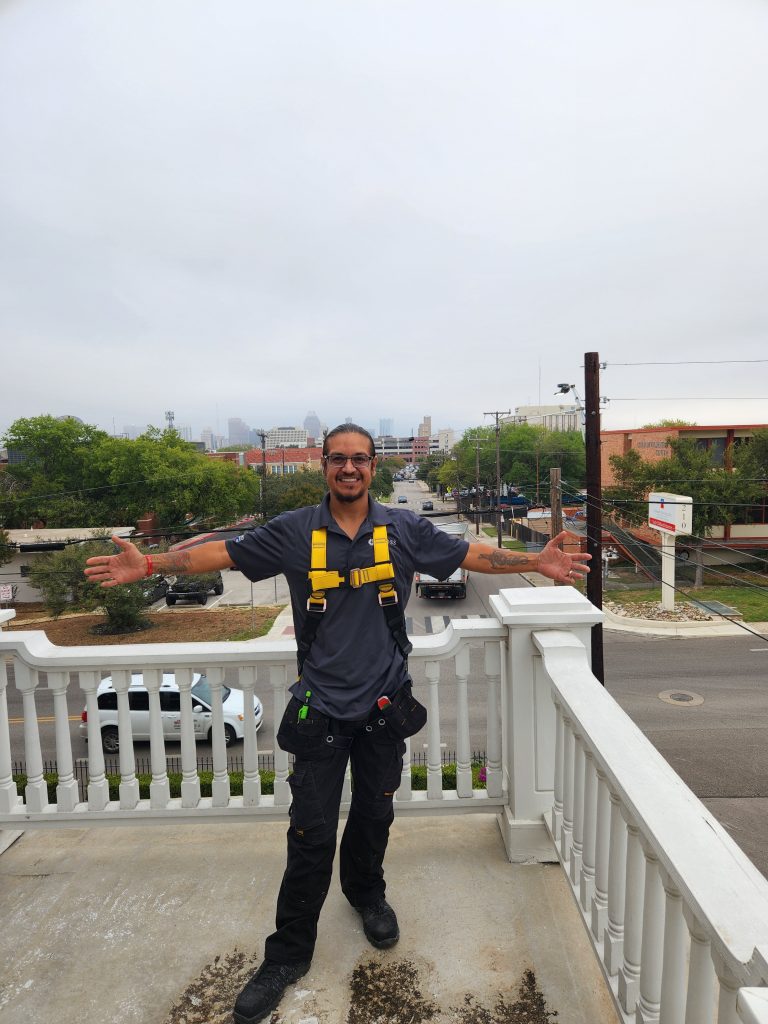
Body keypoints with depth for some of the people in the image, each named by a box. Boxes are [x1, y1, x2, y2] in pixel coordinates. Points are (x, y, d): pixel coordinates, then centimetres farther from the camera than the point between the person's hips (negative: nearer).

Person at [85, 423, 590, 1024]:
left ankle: (367, 892, 51)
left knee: (374, 815, 20)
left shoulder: (403, 530, -3)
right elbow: (223, 553, -4)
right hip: (322, 706, -1)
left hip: (385, 703, 2)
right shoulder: (295, 532, -5)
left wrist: (536, 562, -8)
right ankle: (289, 953, 29)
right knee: (311, 833, 6)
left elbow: (471, 555, 1)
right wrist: (150, 565, -14)